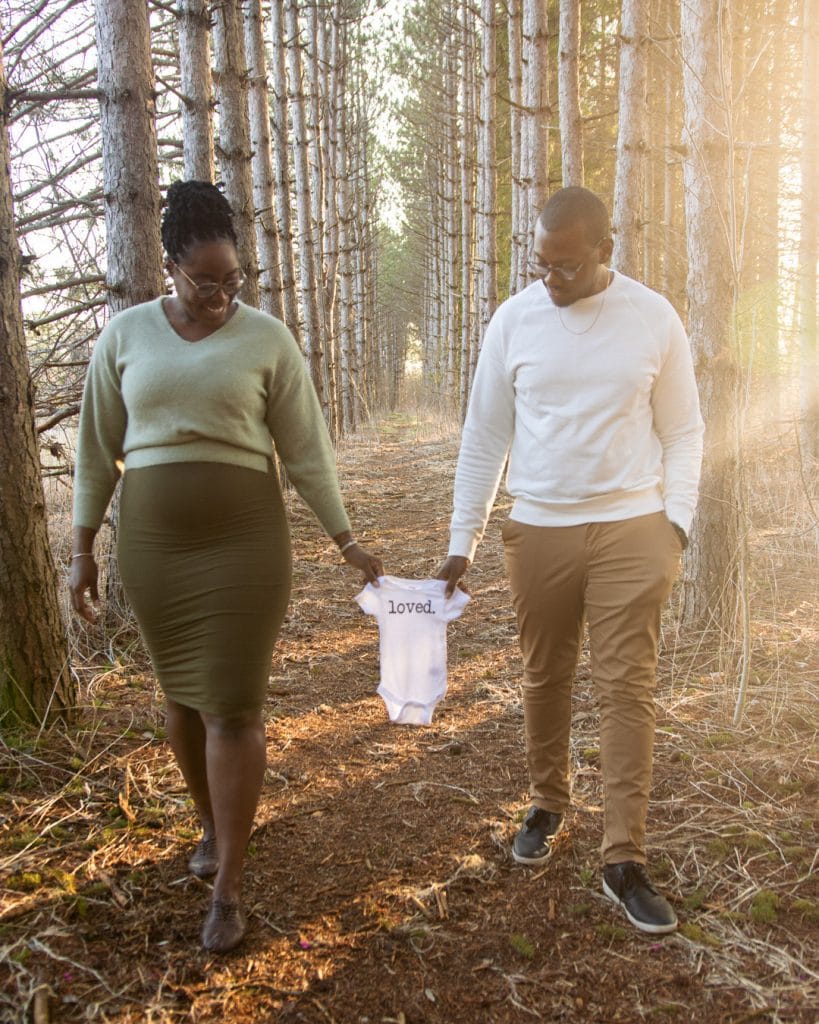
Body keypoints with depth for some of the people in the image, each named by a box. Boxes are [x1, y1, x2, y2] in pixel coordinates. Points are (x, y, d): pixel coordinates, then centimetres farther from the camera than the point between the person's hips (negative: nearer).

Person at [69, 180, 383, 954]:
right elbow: (98, 448, 7)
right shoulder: (125, 335, 3)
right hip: (152, 543, 3)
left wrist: (348, 544, 0)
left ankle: (229, 888, 10)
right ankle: (211, 823, 39)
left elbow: (306, 452, 0)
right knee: (183, 694, 14)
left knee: (234, 706, -3)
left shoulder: (267, 338, -3)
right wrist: (81, 548, 6)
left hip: (245, 541, -2)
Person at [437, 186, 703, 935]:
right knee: (545, 679, 13)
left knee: (628, 688, 1)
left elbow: (682, 431, 5)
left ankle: (626, 861, 12)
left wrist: (677, 522, -6)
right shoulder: (513, 320, -1)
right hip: (539, 531, 1)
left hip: (631, 530, -1)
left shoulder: (654, 318, -2)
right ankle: (548, 807, 35)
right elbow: (484, 437, 2)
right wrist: (462, 542, 1)